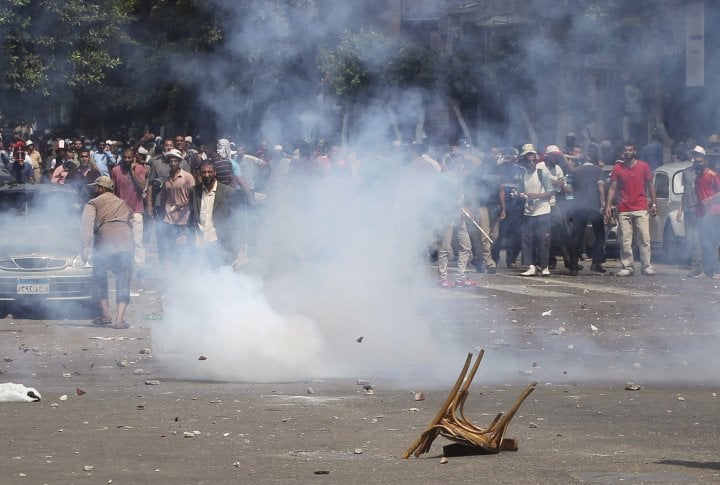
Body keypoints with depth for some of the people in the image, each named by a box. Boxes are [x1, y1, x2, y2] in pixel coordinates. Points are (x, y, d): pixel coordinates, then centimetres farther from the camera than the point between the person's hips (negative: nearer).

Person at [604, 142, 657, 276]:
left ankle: (646, 266, -1)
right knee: (625, 241, -1)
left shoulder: (644, 167, 5)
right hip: (623, 211, 1)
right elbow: (612, 188, 6)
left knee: (644, 239, -4)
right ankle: (627, 267, 4)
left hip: (641, 209, -1)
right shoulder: (617, 168, 6)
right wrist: (608, 206, -1)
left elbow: (650, 186, 9)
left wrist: (654, 203, 3)